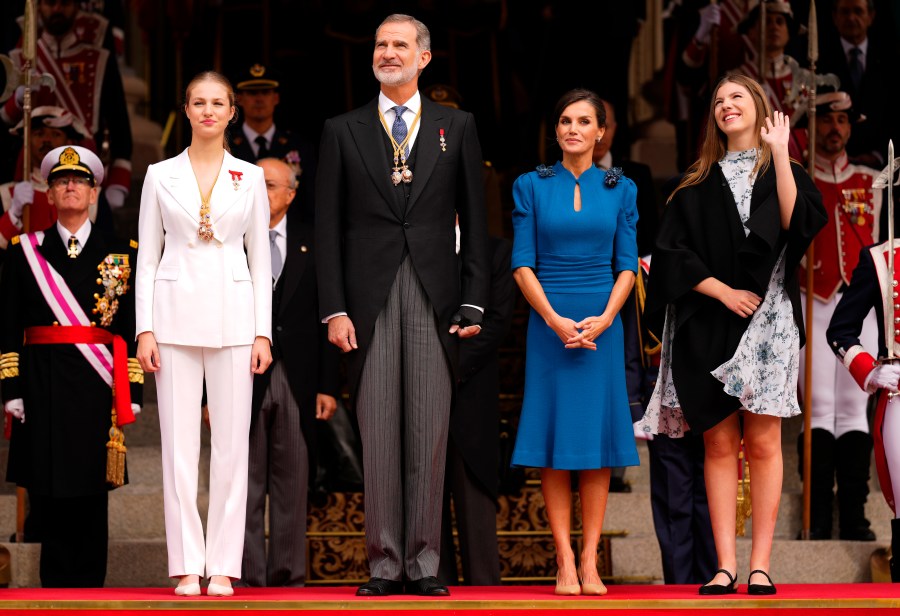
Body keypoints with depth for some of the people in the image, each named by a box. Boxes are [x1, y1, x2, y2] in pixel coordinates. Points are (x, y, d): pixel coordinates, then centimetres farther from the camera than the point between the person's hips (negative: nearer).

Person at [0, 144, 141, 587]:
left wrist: (132, 393, -1)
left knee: (91, 496, 1)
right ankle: (56, 587, 6)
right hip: (43, 385, 0)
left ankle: (88, 587, 6)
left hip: (96, 385, 0)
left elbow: (132, 329, 6)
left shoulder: (120, 254, 9)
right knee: (48, 494, -1)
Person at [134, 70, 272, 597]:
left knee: (232, 443, -1)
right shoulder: (161, 176, 6)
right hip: (176, 312, 0)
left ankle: (224, 566, 4)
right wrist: (145, 329, -3)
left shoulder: (250, 178, 6)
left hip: (233, 315, 0)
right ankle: (187, 566, 4)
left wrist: (263, 332, -1)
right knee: (179, 444, -1)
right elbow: (148, 257, 6)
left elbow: (261, 260, 7)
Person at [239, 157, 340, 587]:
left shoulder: (311, 241, 8)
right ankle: (248, 575, 4)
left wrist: (328, 386, 1)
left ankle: (288, 575, 8)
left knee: (293, 483, 3)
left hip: (296, 378, 1)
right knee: (246, 483, 0)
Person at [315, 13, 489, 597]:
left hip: (435, 298, 0)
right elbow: (328, 226, 6)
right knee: (378, 434, 0)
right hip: (370, 298, 0)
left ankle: (424, 563, 4)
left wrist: (474, 302, 0)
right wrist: (334, 308, -3)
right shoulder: (343, 131, 9)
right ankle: (385, 564, 4)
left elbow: (475, 220, 8)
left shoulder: (457, 127, 10)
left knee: (430, 433, 0)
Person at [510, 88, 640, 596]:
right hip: (549, 321, -1)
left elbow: (627, 265, 4)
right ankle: (565, 561, -1)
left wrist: (602, 319, -11)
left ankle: (590, 561, 2)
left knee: (597, 440, -1)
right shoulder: (532, 187, 5)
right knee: (555, 440, -2)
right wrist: (556, 320, -12)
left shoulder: (620, 189, 7)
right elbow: (523, 264, 0)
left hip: (602, 323, 1)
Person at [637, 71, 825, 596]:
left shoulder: (782, 173, 10)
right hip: (707, 329, 2)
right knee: (720, 444, -1)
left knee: (762, 443, -5)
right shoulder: (698, 186, 14)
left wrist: (779, 152, -13)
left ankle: (760, 565, -4)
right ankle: (726, 566, -2)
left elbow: (796, 221, -12)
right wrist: (723, 291, -9)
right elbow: (672, 253, 4)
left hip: (767, 322, -2)